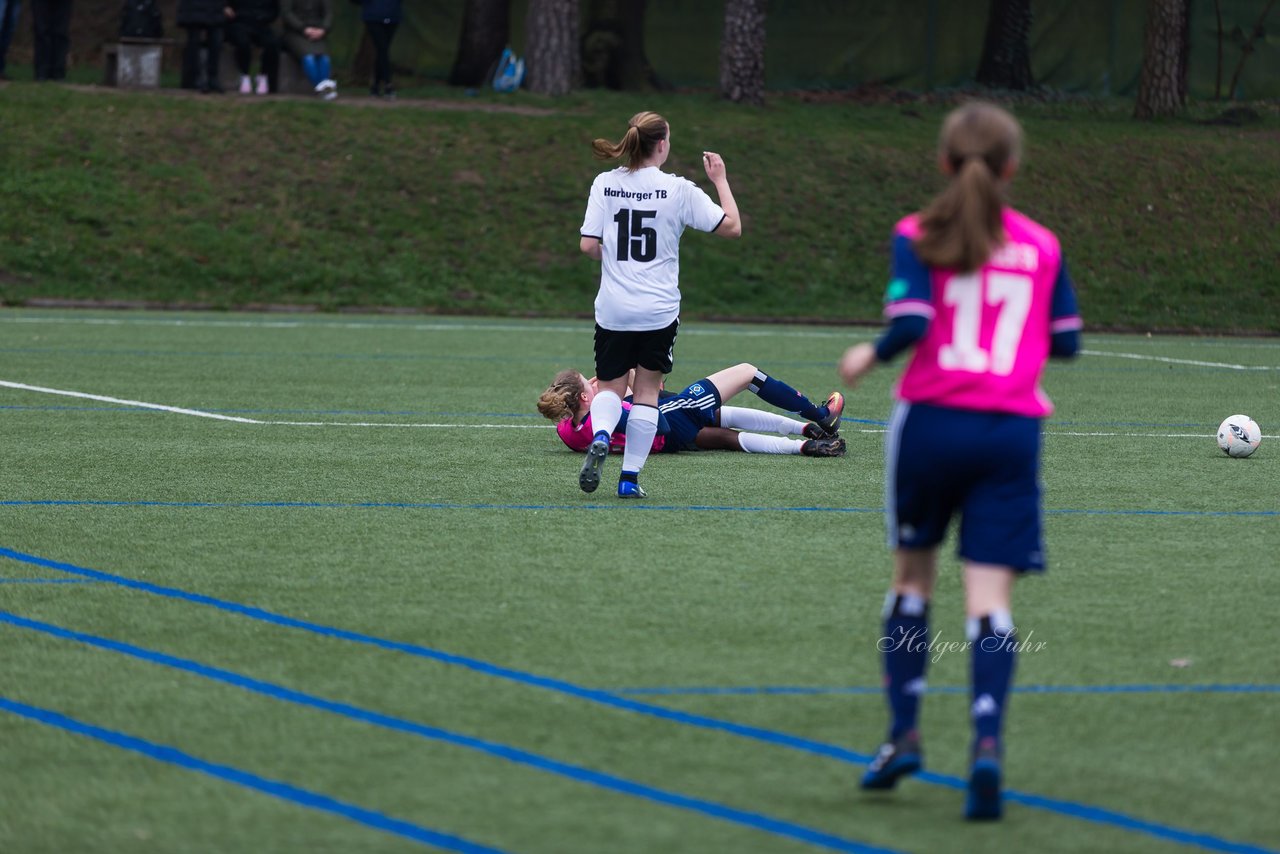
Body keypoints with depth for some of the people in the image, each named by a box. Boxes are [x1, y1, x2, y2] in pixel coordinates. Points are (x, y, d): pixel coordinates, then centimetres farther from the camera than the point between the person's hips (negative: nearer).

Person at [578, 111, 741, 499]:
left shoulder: (605, 184, -1)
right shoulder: (679, 190, -8)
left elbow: (588, 245, -4)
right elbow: (731, 226, -5)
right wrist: (720, 180, 7)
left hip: (612, 309, 2)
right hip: (659, 310, -2)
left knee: (610, 385, 15)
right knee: (647, 390, 10)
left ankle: (600, 437, -16)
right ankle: (630, 478, 6)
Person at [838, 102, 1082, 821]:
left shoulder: (919, 237, 0)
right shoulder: (1042, 246, 7)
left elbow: (911, 321, -14)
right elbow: (1067, 341, 10)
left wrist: (871, 356, 5)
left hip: (933, 418, 0)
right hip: (1012, 430, 0)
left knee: (914, 574, 18)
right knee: (991, 596, -5)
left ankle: (904, 733, 12)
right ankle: (988, 741, -23)